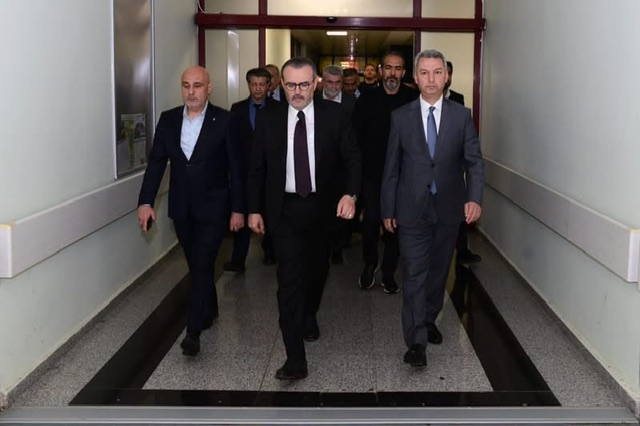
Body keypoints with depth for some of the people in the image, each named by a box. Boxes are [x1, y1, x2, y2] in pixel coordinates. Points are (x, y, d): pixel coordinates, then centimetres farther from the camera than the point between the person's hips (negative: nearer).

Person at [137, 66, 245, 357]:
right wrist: (145, 202, -5)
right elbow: (156, 162, 3)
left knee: (202, 265, -8)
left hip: (213, 207, -4)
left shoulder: (225, 121, -9)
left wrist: (238, 209, -8)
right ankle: (209, 310, 37)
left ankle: (193, 331, -5)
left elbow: (236, 168, -7)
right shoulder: (168, 119, 3)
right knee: (196, 265, 16)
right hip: (181, 208, 4)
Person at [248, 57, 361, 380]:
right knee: (289, 278, -9)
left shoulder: (334, 115, -4)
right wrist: (254, 209, 3)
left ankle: (309, 316, 50)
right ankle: (296, 359, -9)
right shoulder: (268, 119, -2)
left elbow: (351, 157, -3)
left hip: (323, 207, 1)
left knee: (317, 269, 20)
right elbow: (257, 168, 4)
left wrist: (350, 193, -18)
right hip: (285, 209, -1)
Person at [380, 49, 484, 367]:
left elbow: (474, 161, -2)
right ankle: (416, 341, 0)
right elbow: (391, 167, 2)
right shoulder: (401, 117, -1)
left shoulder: (461, 115, 0)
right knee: (415, 276, -4)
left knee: (439, 271, 15)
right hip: (412, 210, -2)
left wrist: (474, 198, -18)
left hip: (448, 210, 2)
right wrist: (387, 209, 2)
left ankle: (429, 320, 36)